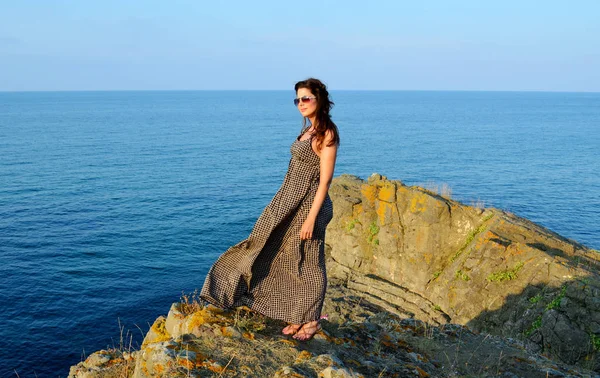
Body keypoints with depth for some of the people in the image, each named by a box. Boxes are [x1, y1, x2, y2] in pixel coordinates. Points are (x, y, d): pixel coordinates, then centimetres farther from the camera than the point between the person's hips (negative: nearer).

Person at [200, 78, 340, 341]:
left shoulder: (327, 134, -15)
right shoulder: (308, 130, 12)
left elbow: (325, 181, -19)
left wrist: (311, 218, -22)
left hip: (308, 204, -10)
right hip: (288, 201, 10)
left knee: (307, 263, 3)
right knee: (275, 254, 15)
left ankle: (310, 321, 21)